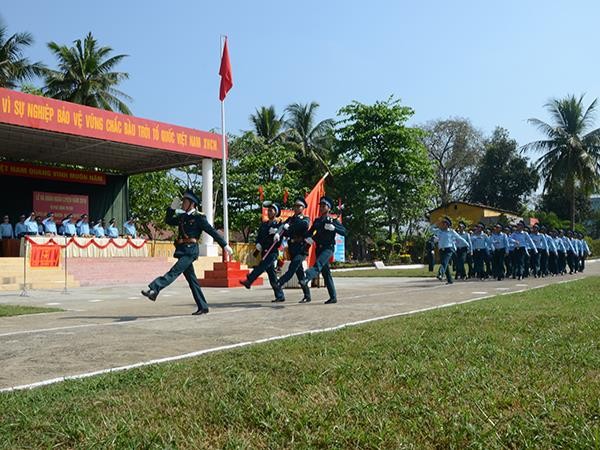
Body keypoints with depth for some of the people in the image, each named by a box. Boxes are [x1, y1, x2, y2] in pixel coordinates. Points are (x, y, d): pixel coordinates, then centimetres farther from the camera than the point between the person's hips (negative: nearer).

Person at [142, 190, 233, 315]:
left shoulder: (198, 217, -4)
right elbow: (169, 221, 26)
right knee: (191, 279, 9)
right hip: (182, 250, 8)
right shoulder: (183, 216, 16)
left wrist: (225, 245, -5)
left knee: (174, 271, -20)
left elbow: (212, 231, -5)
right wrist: (172, 208, 11)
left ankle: (154, 290, -34)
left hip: (190, 250, -8)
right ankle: (203, 307, 13)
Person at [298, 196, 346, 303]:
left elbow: (344, 232, -9)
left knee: (318, 264, -31)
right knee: (325, 272, 6)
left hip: (328, 247, -6)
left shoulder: (333, 220, 1)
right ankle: (333, 297, 12)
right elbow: (310, 232, 13)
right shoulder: (317, 220, 16)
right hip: (319, 248, 6)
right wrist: (307, 238, -9)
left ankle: (306, 279, -57)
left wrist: (334, 228, -25)